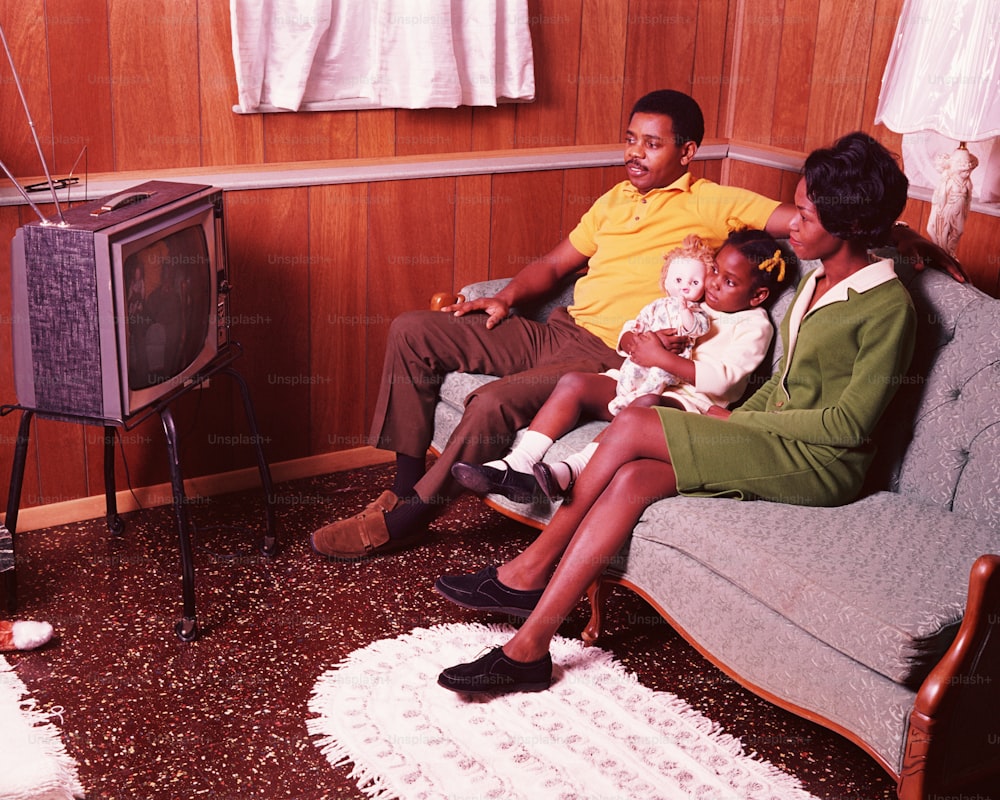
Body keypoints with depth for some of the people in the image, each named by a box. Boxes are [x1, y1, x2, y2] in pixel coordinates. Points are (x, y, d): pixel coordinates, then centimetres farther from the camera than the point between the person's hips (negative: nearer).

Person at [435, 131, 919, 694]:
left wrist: (742, 423, -11)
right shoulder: (819, 279, 14)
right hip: (777, 441, 8)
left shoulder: (888, 306, -13)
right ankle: (529, 647, -21)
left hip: (822, 464, -8)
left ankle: (532, 568, -4)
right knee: (634, 478, -20)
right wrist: (732, 422, 3)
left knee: (633, 427, -21)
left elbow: (850, 421, -16)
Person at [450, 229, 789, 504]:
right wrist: (643, 339, -6)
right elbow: (627, 332, 18)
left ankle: (569, 471, -51)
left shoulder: (754, 327, 1)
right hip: (635, 380, 7)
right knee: (574, 382, -15)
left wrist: (661, 357, -18)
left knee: (648, 406, -39)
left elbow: (719, 379, -14)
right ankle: (519, 465, -26)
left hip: (687, 400, -7)